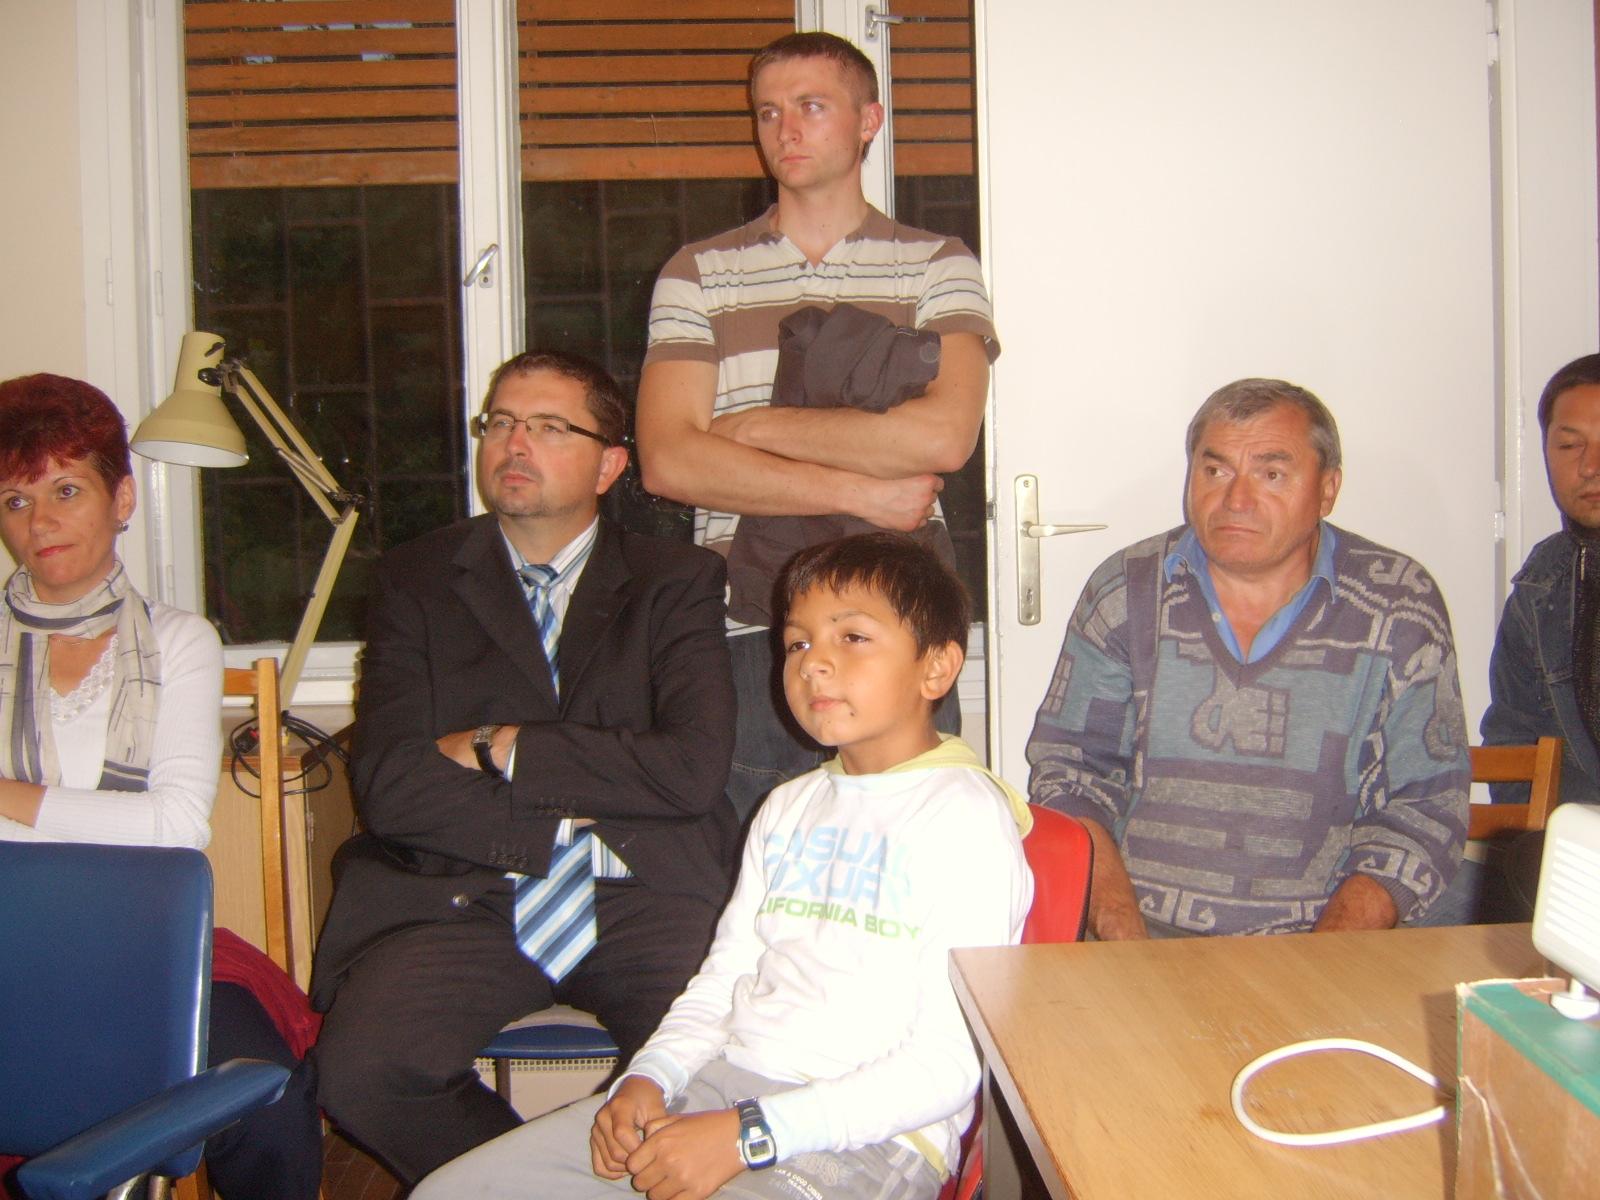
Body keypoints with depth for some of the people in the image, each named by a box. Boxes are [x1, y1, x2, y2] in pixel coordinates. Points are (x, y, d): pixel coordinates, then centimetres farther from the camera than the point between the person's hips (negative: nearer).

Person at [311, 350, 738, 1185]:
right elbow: (389, 786, 0)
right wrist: (564, 818, -8)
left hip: (645, 901, -1)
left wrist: (503, 749, -5)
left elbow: (692, 770, -6)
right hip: (461, 897, 2)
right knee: (361, 1072, -25)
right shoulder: (417, 579, 13)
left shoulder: (677, 582, 10)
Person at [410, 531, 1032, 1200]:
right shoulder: (789, 808, 18)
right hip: (719, 1086, 7)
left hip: (868, 1136, -6)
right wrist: (648, 1079, -2)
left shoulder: (966, 813, -7)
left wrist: (749, 1134, -19)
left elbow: (951, 1062, -14)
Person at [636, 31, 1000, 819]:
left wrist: (755, 427, -4)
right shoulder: (697, 275, 10)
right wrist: (859, 491, -8)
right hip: (741, 641, 1)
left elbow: (944, 435, -9)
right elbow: (667, 461, -4)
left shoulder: (938, 266, 9)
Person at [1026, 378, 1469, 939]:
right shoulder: (1126, 592, 5)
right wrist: (1129, 949, -10)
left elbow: (1424, 810, 1)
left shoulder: (1401, 605, 2)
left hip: (1329, 941, 1)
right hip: (1144, 928, 0)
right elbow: (1067, 768, 5)